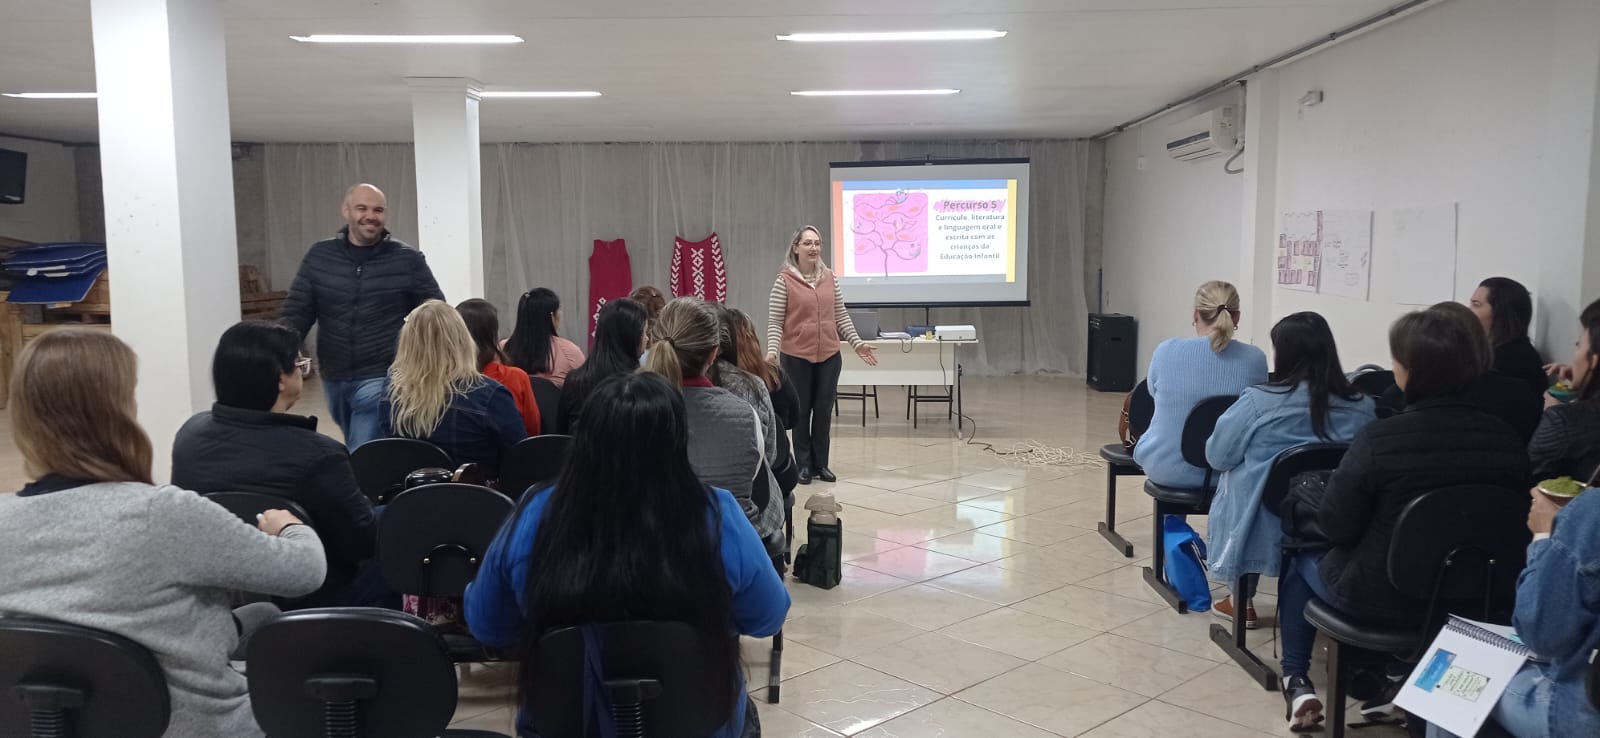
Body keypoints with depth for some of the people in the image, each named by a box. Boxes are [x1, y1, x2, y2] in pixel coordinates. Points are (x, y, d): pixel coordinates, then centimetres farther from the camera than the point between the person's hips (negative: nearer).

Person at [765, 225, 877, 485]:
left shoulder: (829, 278, 6)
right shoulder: (784, 280, -7)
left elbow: (841, 316, 10)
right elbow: (774, 321, -9)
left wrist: (857, 342, 4)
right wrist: (772, 351, -20)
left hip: (829, 356, 4)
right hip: (796, 357, -3)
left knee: (824, 411, 8)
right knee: (801, 411, 7)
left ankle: (821, 464, 20)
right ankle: (804, 464, 18)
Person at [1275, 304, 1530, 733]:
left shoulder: (1379, 439, -27)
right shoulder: (1507, 441, -12)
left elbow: (1333, 526, -17)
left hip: (1381, 598, -5)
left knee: (1301, 561, 26)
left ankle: (1296, 681, 28)